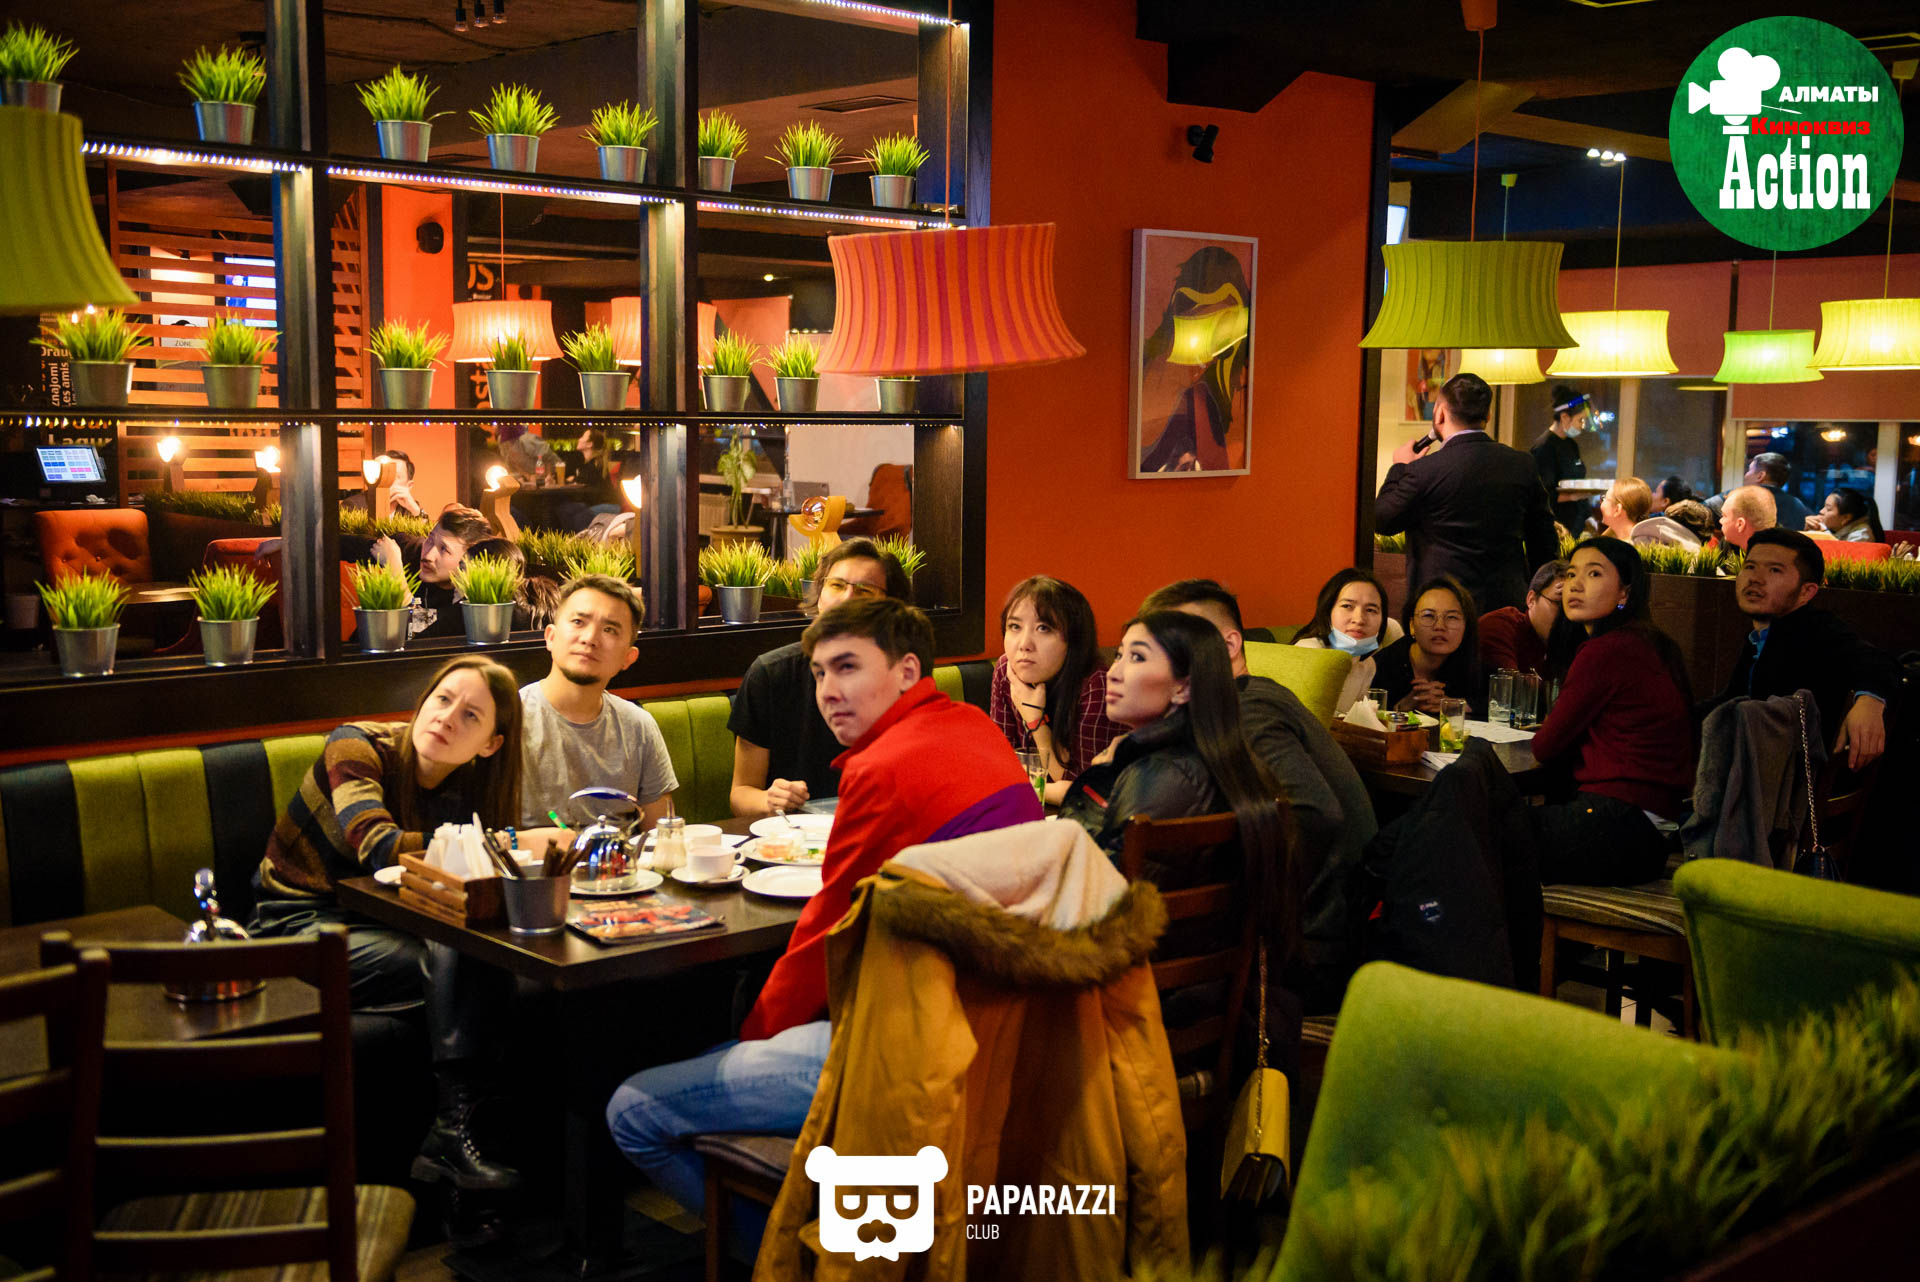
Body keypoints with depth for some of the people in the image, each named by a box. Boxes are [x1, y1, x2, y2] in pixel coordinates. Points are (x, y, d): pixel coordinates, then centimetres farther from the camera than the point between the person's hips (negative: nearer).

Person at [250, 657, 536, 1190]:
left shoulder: (460, 797, 2)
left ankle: (452, 1134, -27)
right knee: (453, 960, -27)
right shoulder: (359, 747, -15)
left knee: (463, 955, -27)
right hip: (296, 924, -5)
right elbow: (378, 846, -31)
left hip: (369, 925, 5)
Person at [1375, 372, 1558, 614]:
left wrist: (1399, 468, 13)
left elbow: (1382, 521, 0)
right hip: (1508, 605, 4)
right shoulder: (1522, 465, 1)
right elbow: (1544, 542, 8)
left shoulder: (1425, 470, -15)